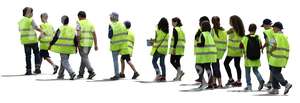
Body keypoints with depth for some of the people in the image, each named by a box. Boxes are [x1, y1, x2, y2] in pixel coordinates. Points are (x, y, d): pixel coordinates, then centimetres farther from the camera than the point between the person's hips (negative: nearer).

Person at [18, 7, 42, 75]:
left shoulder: (20, 21, 9)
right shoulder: (31, 20, -9)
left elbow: (20, 30, 15)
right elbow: (36, 28, -14)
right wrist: (41, 31, 1)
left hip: (25, 40, 4)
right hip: (33, 39, -4)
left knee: (28, 55, 9)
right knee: (36, 53, 10)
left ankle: (28, 70, 6)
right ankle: (37, 67, -3)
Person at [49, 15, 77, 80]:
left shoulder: (60, 29, -9)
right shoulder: (72, 29, 7)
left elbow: (55, 38, -6)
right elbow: (75, 40, 10)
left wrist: (51, 44, 5)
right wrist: (76, 47, 20)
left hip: (63, 49, -6)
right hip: (69, 49, 6)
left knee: (64, 62, -5)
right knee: (63, 61, 18)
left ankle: (72, 73, -23)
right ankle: (60, 75, 25)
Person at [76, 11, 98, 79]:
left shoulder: (79, 23, -6)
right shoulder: (90, 23, 10)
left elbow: (78, 34, -17)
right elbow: (94, 34, 4)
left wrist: (78, 44, -15)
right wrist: (95, 45, 4)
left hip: (82, 43, -6)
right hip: (89, 43, 6)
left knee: (85, 58, -6)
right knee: (84, 57, 16)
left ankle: (91, 72, -21)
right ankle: (81, 73, 20)